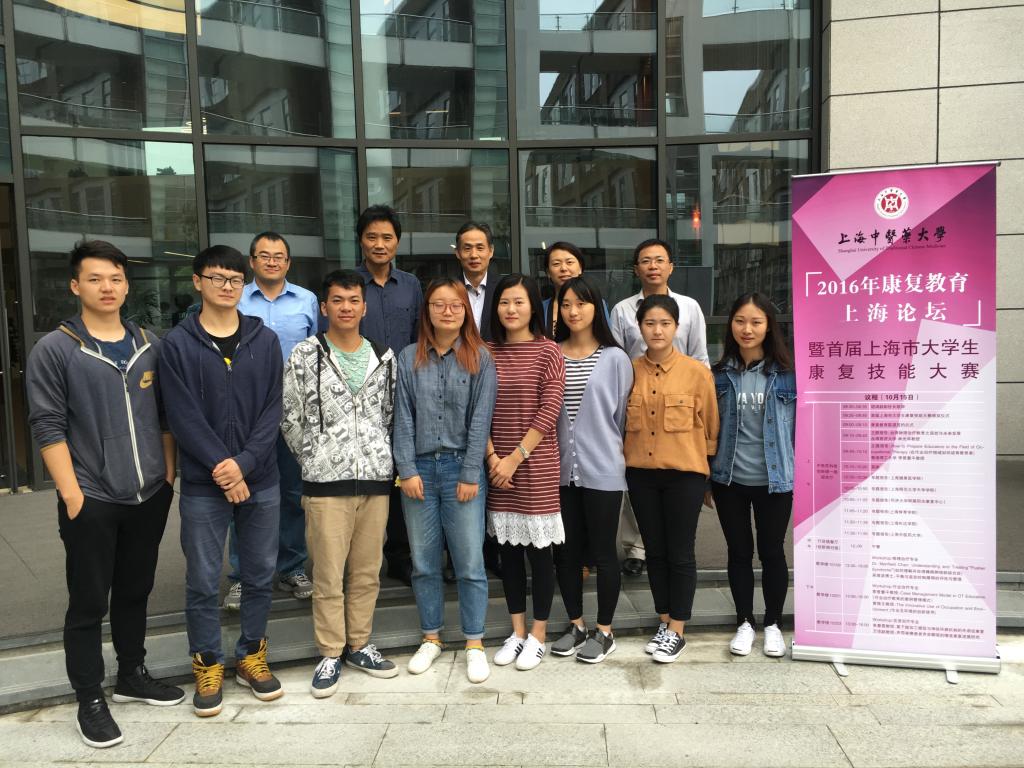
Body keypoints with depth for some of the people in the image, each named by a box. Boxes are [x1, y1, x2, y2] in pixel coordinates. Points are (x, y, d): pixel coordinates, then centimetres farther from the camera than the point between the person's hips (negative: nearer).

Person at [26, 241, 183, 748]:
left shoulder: (150, 345, 7)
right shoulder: (54, 350, -6)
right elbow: (48, 427, -9)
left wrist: (169, 472, 7)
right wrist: (72, 494, -13)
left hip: (150, 496, 4)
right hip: (92, 501, -4)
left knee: (135, 593, 17)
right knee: (88, 604, 6)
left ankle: (133, 676, 34)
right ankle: (90, 701, 20)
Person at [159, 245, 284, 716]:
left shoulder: (265, 340, 4)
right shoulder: (178, 344, -2)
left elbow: (272, 410, -1)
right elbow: (183, 416, -8)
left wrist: (244, 463, -13)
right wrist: (221, 466, -16)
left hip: (260, 480, 2)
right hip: (203, 485, -2)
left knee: (260, 575, 12)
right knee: (203, 582, 7)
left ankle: (252, 656, 29)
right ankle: (207, 666, 24)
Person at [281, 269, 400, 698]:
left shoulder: (384, 357, 9)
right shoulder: (305, 355, 0)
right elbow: (290, 419, 2)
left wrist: (381, 458, 11)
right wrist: (314, 460, 4)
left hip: (376, 477, 3)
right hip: (326, 481, -3)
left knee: (367, 571, 11)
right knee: (328, 573, 2)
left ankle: (358, 645, 26)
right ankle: (330, 654, 17)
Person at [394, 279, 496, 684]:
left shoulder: (480, 358, 1)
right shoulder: (409, 358, 6)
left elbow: (480, 420, -4)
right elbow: (403, 418, 3)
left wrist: (470, 475, -8)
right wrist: (407, 470, -4)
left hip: (461, 469, -2)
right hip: (419, 468, 2)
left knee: (470, 562, 1)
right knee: (424, 562, 10)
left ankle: (475, 643, 15)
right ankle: (431, 638, 26)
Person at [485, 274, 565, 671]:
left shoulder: (547, 351, -4)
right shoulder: (487, 352, 7)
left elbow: (549, 411, -10)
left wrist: (516, 457, -13)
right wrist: (492, 457, -8)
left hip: (536, 464, -4)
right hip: (497, 465, 4)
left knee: (538, 547, 5)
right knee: (508, 546, 12)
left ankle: (538, 634, 20)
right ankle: (517, 629, 27)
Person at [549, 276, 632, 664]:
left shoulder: (614, 358, -2)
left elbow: (621, 415, 2)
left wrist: (607, 449, 3)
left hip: (602, 470, -3)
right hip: (561, 469, 3)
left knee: (603, 551, 6)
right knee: (566, 550, 11)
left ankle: (604, 631, 22)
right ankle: (576, 625, 28)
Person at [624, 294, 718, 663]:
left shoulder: (696, 372, -6)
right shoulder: (630, 370, 2)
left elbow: (710, 424, 0)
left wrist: (709, 471, 2)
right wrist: (626, 458, 7)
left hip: (684, 474, -3)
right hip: (641, 473, 3)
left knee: (680, 553, 5)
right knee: (654, 551, 14)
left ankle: (677, 632, 19)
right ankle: (664, 622, 29)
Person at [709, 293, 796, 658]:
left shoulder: (787, 373, -6)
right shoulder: (720, 374, -1)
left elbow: (799, 426, -1)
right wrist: (705, 479, 6)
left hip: (774, 480, -1)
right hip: (729, 480, 2)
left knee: (772, 552, 11)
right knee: (739, 552, 12)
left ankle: (773, 624, 29)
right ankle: (745, 622, 29)